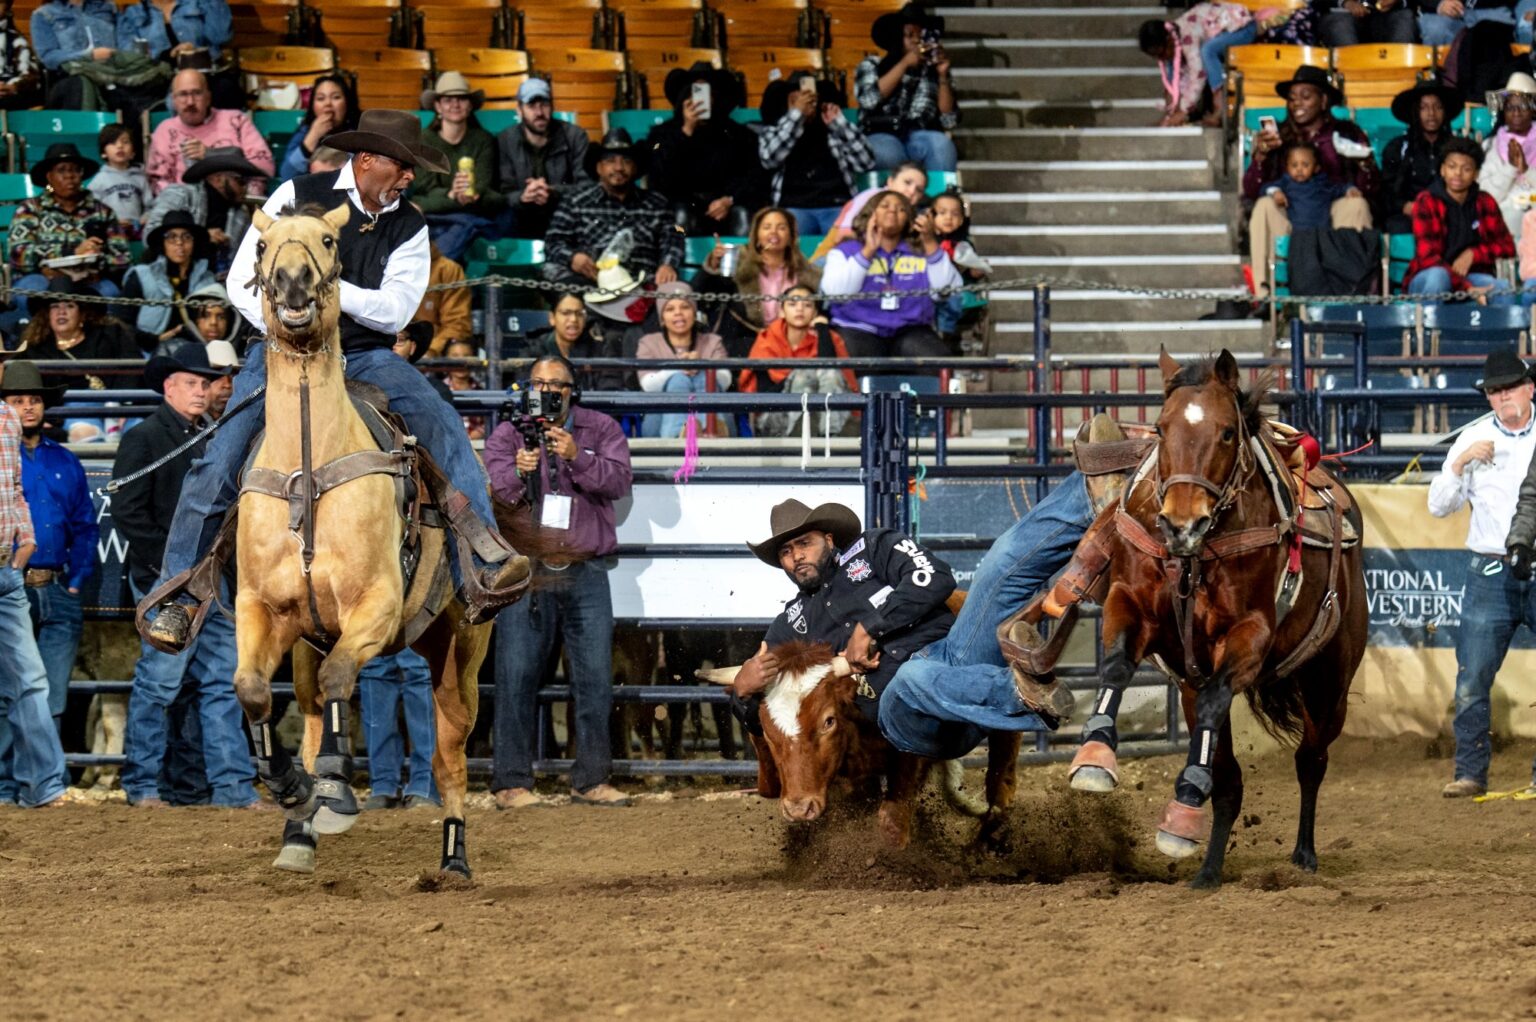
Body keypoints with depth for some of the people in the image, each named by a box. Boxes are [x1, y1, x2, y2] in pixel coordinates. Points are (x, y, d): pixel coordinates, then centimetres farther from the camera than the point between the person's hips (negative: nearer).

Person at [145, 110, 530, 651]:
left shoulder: (410, 228, 4)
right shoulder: (297, 197, -3)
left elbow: (395, 312, -6)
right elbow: (244, 282, -4)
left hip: (365, 357, 2)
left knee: (444, 425, -23)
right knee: (216, 466, -17)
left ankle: (482, 568, -29)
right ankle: (176, 598, -5)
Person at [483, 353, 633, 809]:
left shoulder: (601, 430, 8)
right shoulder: (509, 434, 6)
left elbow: (619, 482, -7)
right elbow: (491, 493, -5)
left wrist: (576, 458, -22)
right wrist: (519, 472, -26)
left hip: (586, 572, 1)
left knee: (595, 677, 2)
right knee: (517, 677, -5)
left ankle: (591, 780, 10)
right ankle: (511, 782, -1)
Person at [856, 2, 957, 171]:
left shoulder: (932, 72, 14)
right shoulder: (871, 66, 14)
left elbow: (949, 121, 7)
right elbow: (869, 100, -7)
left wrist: (943, 75, -3)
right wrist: (905, 64, -8)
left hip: (921, 138, 2)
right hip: (882, 137, -2)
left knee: (942, 144, -33)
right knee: (888, 154, -37)